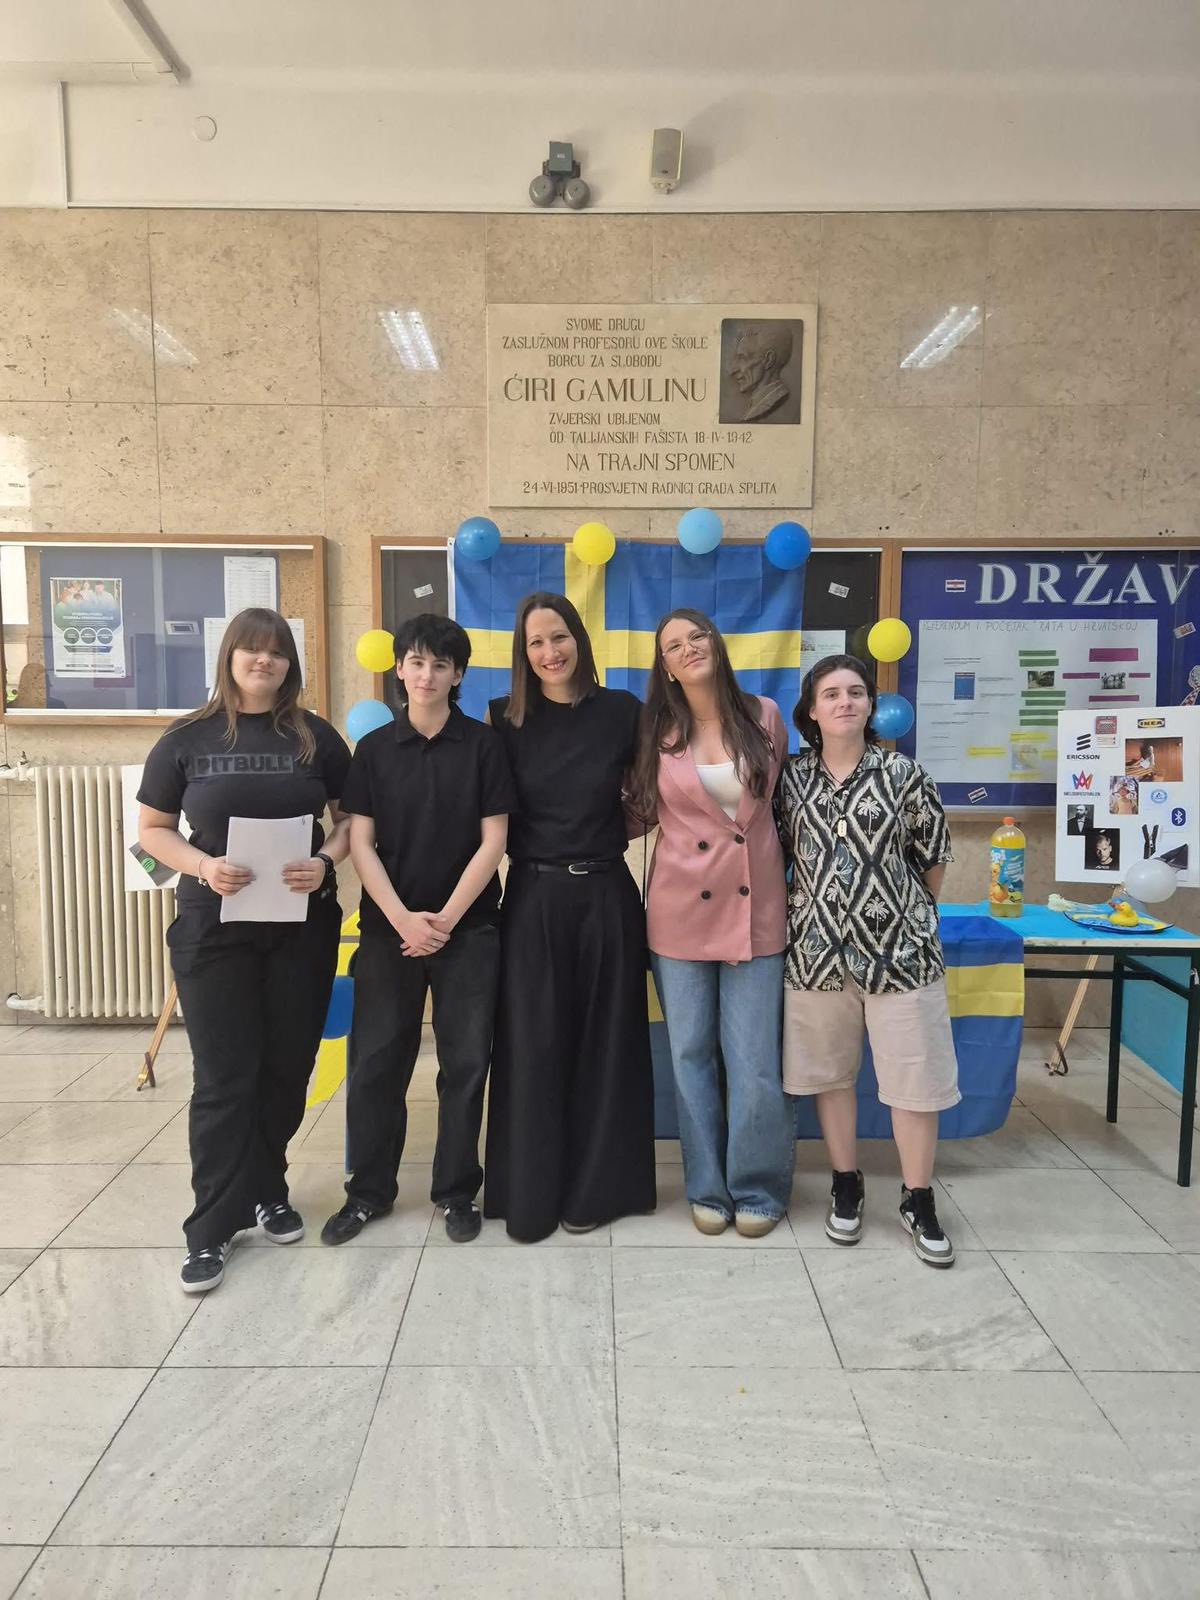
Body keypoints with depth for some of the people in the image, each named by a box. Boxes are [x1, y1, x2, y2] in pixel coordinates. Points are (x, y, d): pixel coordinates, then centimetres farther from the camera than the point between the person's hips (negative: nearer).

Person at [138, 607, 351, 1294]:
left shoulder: (316, 737, 3)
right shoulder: (187, 740, 0)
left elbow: (352, 817, 8)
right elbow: (153, 828, 4)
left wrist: (326, 861, -11)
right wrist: (203, 865, -14)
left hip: (303, 925, 2)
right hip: (214, 928, -1)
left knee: (286, 1067, 10)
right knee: (223, 1077, 1)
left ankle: (268, 1191, 30)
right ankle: (214, 1227, 12)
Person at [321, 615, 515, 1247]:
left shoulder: (483, 745, -1)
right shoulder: (374, 748, 4)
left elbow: (492, 841, -4)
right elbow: (360, 843, 0)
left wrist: (445, 919, -10)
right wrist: (403, 918, -11)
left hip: (467, 927, -1)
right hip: (389, 927, 1)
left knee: (465, 1062, 5)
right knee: (375, 1060, 6)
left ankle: (457, 1192, 22)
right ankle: (368, 1190, 24)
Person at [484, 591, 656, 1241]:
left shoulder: (622, 711, -1)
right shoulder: (506, 718, 0)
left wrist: (611, 832, 1)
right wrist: (535, 847, -2)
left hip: (606, 896, 0)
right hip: (533, 900, 0)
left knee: (603, 1043, 9)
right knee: (533, 1048, 5)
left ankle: (595, 1188, 24)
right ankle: (529, 1193, 19)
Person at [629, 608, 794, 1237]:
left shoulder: (764, 716, 2)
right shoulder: (658, 733, 1)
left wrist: (790, 875, 14)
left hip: (756, 908, 0)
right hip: (682, 911, 1)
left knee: (753, 1060, 2)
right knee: (691, 1055, 9)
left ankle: (758, 1190, 22)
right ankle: (708, 1188, 26)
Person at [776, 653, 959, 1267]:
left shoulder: (903, 772, -3)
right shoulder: (791, 777, 2)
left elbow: (934, 856, 6)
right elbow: (777, 853, 11)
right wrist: (818, 903, 9)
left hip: (898, 946, -1)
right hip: (817, 946, 2)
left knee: (914, 1075, 4)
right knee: (830, 1072, 12)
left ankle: (918, 1200, 21)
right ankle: (846, 1187, 30)